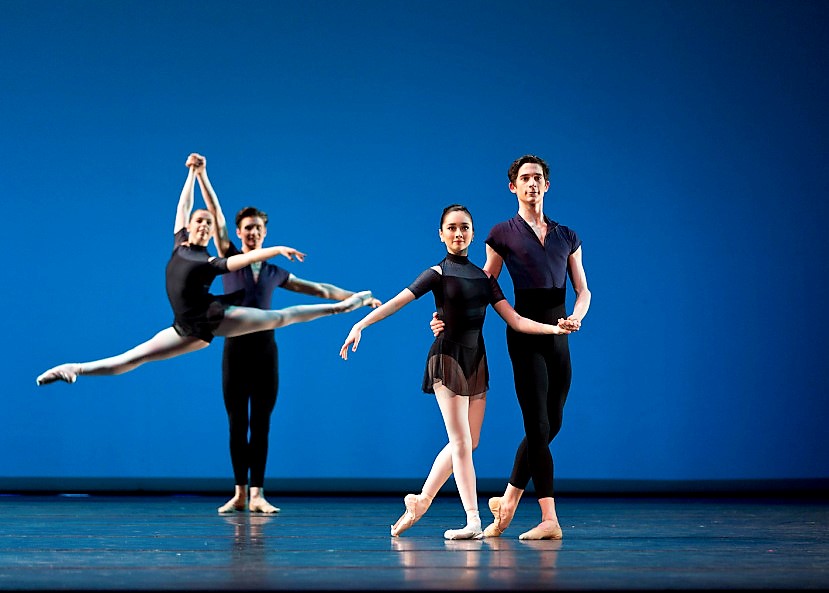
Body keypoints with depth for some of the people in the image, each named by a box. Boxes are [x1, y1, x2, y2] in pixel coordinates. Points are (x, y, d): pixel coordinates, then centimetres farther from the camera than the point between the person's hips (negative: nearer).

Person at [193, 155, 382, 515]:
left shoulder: (276, 272, 14)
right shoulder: (229, 259, 7)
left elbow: (320, 290, 20)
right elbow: (215, 214, 0)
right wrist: (201, 175, -6)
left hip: (265, 350, 2)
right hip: (235, 349, -2)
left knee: (261, 424, 0)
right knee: (237, 424, 1)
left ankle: (257, 495, 0)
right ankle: (239, 494, 5)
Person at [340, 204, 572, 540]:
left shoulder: (484, 278, 11)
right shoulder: (439, 274, -3)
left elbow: (515, 321, 6)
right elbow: (396, 302, -14)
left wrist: (554, 327, -7)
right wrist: (360, 325, -27)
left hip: (476, 361, 6)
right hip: (448, 358, -6)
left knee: (466, 442, 7)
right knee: (461, 443, -8)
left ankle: (420, 501, 21)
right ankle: (473, 521, -9)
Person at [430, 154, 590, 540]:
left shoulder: (567, 237, 16)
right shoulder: (503, 234, 6)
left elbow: (583, 291, 11)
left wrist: (576, 317, -10)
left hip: (558, 335, 5)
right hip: (525, 332, -5)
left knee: (551, 425, 5)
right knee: (538, 425, -9)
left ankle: (508, 501, 20)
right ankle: (549, 520, -8)